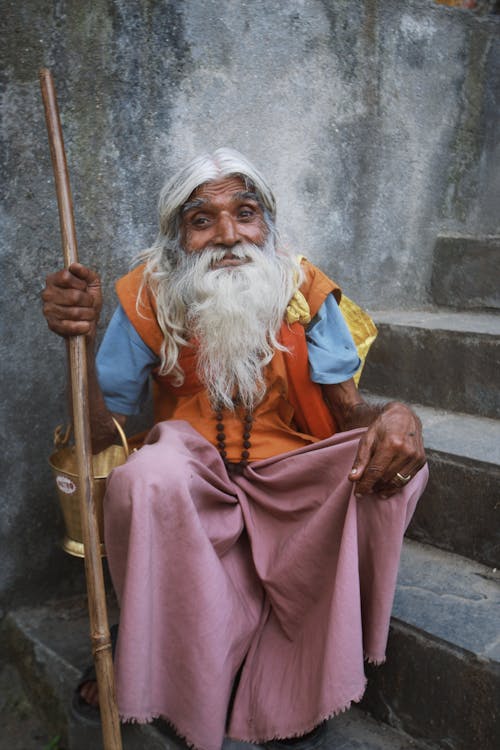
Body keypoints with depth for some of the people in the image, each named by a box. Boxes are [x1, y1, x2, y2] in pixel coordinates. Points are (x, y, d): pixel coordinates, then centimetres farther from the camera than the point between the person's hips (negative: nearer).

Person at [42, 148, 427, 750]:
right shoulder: (148, 298, -7)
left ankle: (302, 681, -8)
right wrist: (81, 341, -26)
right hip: (193, 479, -1)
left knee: (392, 463, -23)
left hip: (289, 479, 2)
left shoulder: (304, 291, -5)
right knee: (147, 474, -34)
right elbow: (99, 436, -8)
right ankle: (168, 669, -9)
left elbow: (350, 413, -5)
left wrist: (396, 417, -30)